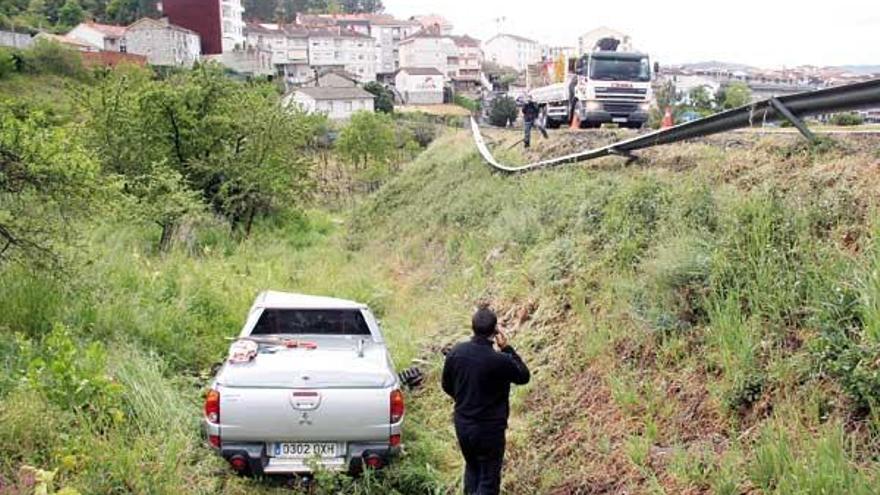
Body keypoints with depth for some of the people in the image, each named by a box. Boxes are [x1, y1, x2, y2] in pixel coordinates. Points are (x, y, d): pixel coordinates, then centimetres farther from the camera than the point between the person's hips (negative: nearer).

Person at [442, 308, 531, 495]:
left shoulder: (455, 352, -9)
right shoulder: (501, 361, -25)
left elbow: (447, 386, 4)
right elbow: (523, 376, -5)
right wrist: (507, 349, -7)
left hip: (462, 424, 5)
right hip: (489, 428, -5)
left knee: (472, 467, 28)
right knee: (489, 479, 10)